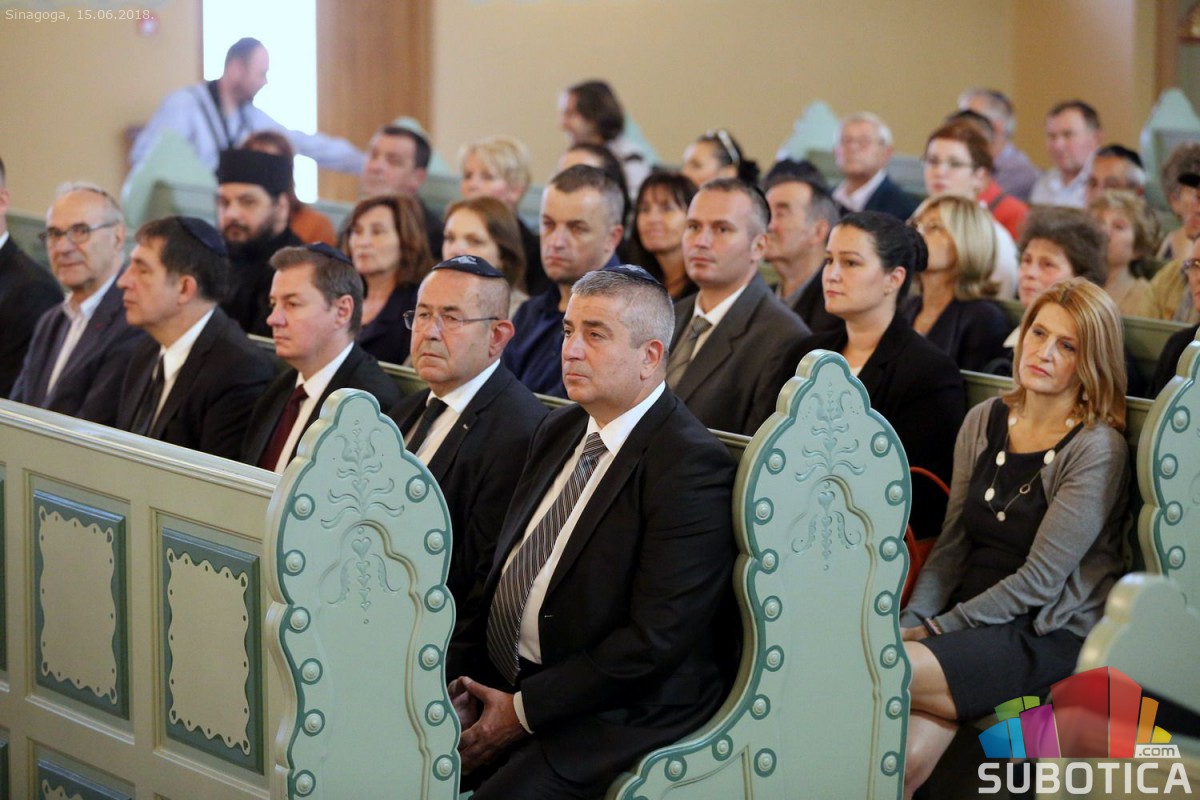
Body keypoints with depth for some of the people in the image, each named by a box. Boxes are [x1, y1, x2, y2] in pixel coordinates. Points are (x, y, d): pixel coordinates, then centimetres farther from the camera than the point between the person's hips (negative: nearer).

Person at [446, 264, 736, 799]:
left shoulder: (692, 468, -14)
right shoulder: (559, 430, 13)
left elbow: (656, 638, -19)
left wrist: (523, 710, -15)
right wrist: (459, 676, 0)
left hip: (616, 716, -7)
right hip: (502, 683, 7)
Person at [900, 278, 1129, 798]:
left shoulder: (1097, 449, -8)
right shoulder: (984, 422, 12)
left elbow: (1040, 580, -12)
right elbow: (952, 545, 13)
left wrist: (936, 629, -12)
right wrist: (913, 619, -4)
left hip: (1047, 634, -5)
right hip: (971, 617, 5)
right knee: (907, 758, -26)